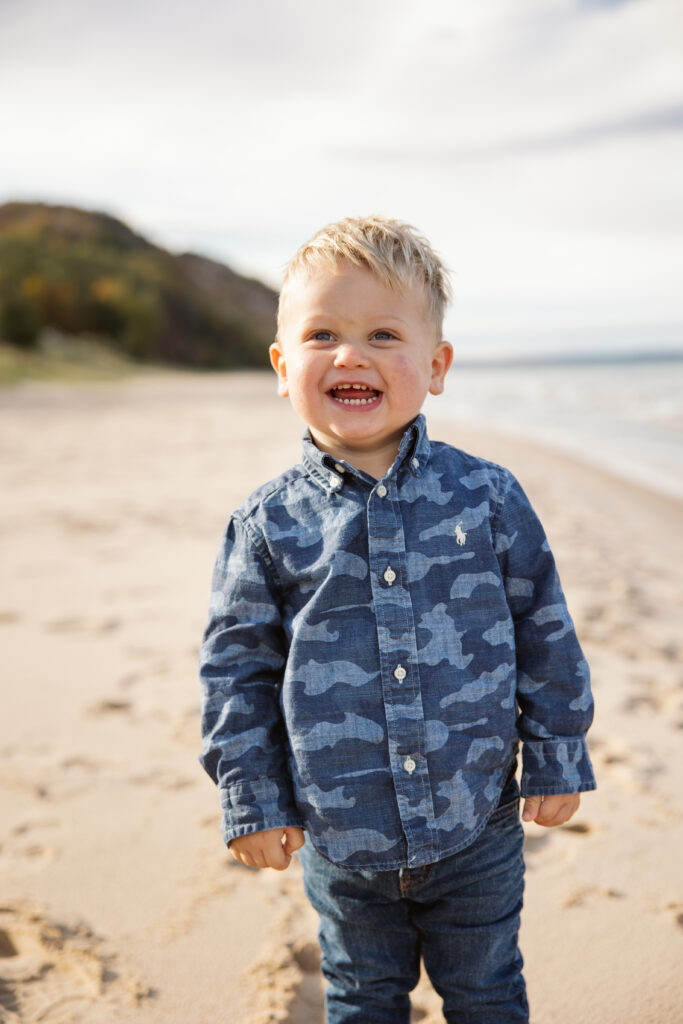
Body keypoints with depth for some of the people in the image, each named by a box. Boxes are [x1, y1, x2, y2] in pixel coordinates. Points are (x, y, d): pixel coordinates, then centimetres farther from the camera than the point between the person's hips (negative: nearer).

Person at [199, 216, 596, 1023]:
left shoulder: (488, 498, -8)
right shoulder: (266, 525, -9)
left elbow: (545, 634, 1)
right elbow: (237, 667, -2)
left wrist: (556, 760, 3)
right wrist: (252, 800, -2)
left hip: (479, 828, 0)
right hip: (340, 841, 0)